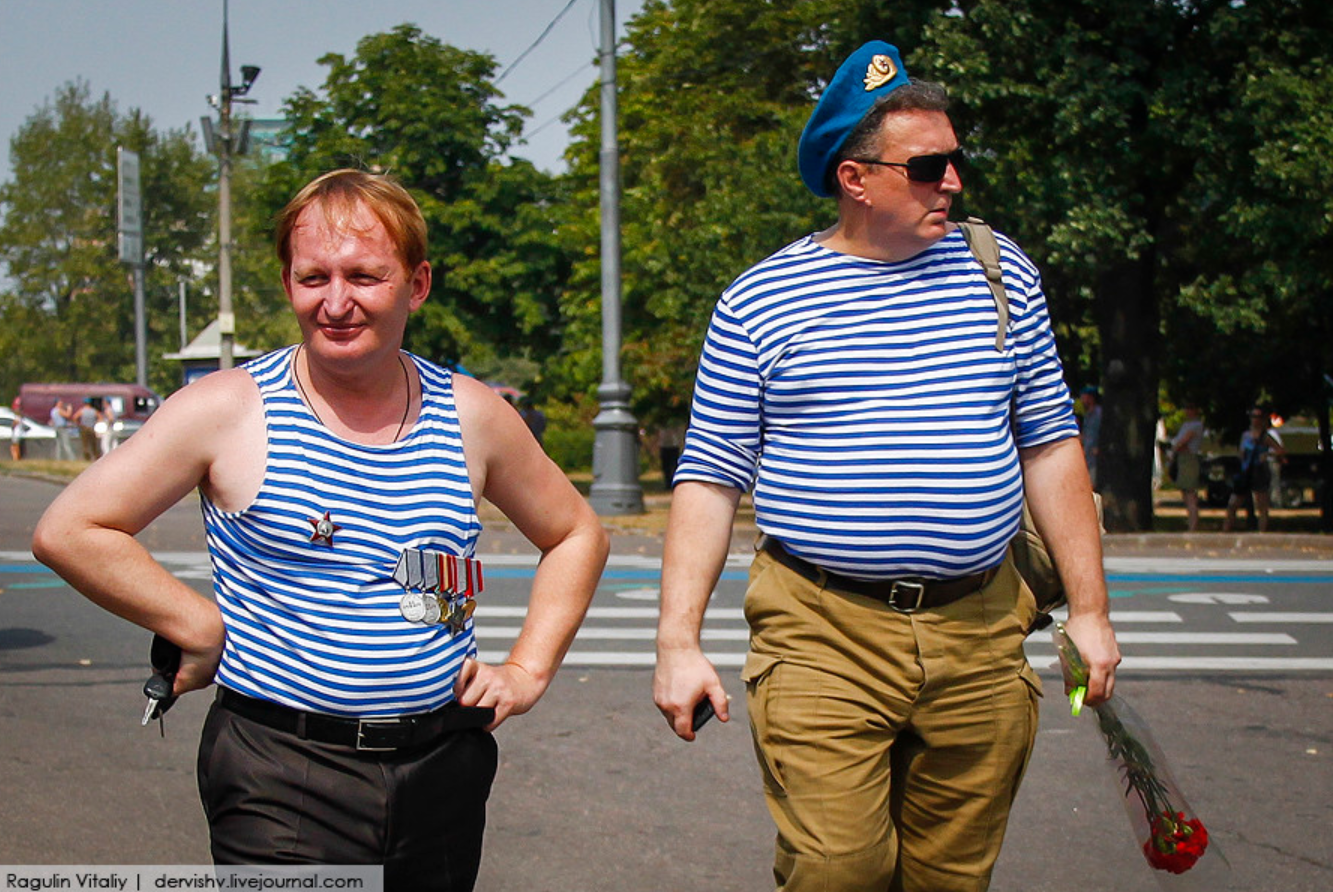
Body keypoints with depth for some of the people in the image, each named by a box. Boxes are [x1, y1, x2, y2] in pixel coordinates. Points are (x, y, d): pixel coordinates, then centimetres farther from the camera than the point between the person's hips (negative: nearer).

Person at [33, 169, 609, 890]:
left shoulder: (472, 416, 5)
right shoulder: (230, 411, -5)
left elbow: (576, 535, 19)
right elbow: (68, 532, -5)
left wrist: (528, 669, 8)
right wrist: (204, 630, -7)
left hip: (444, 771, 4)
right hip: (283, 780, -3)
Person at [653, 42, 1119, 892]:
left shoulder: (1001, 273, 9)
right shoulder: (758, 301, 0)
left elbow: (1050, 444, 12)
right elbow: (710, 479, 1)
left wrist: (1089, 608, 8)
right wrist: (679, 641, -6)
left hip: (980, 637, 3)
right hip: (822, 638, -2)